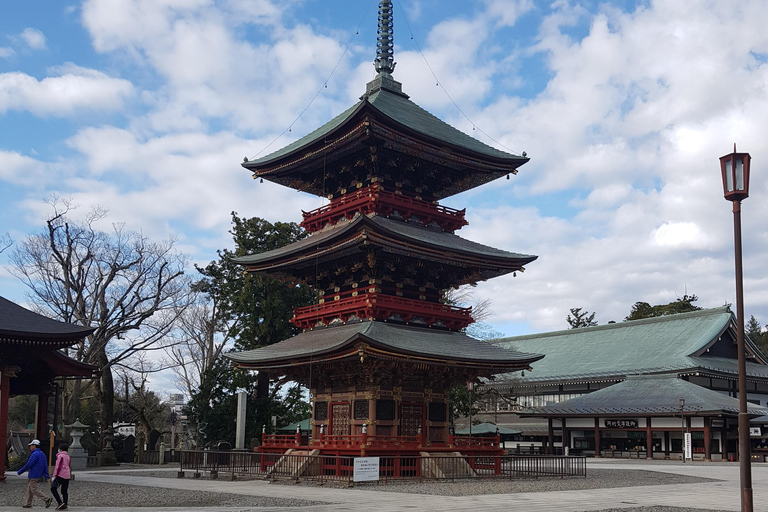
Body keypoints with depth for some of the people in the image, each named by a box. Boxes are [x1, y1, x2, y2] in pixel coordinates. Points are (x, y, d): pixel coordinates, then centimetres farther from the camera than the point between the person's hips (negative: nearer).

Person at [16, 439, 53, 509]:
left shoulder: (35, 454, -17)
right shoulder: (42, 454, 13)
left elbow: (28, 465, -20)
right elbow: (45, 465, 13)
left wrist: (19, 472, -9)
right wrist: (46, 475, 14)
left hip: (33, 475, -10)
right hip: (39, 475, 10)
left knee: (34, 490, -7)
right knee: (29, 489, 17)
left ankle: (47, 499, -15)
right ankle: (28, 504, 20)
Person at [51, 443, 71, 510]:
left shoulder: (60, 456, -7)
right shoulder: (68, 456, 17)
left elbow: (58, 466, -14)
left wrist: (54, 476, -13)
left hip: (60, 475, -8)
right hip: (67, 476, 8)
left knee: (53, 488, -1)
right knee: (65, 491, 9)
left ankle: (60, 503, -11)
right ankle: (64, 505, 7)